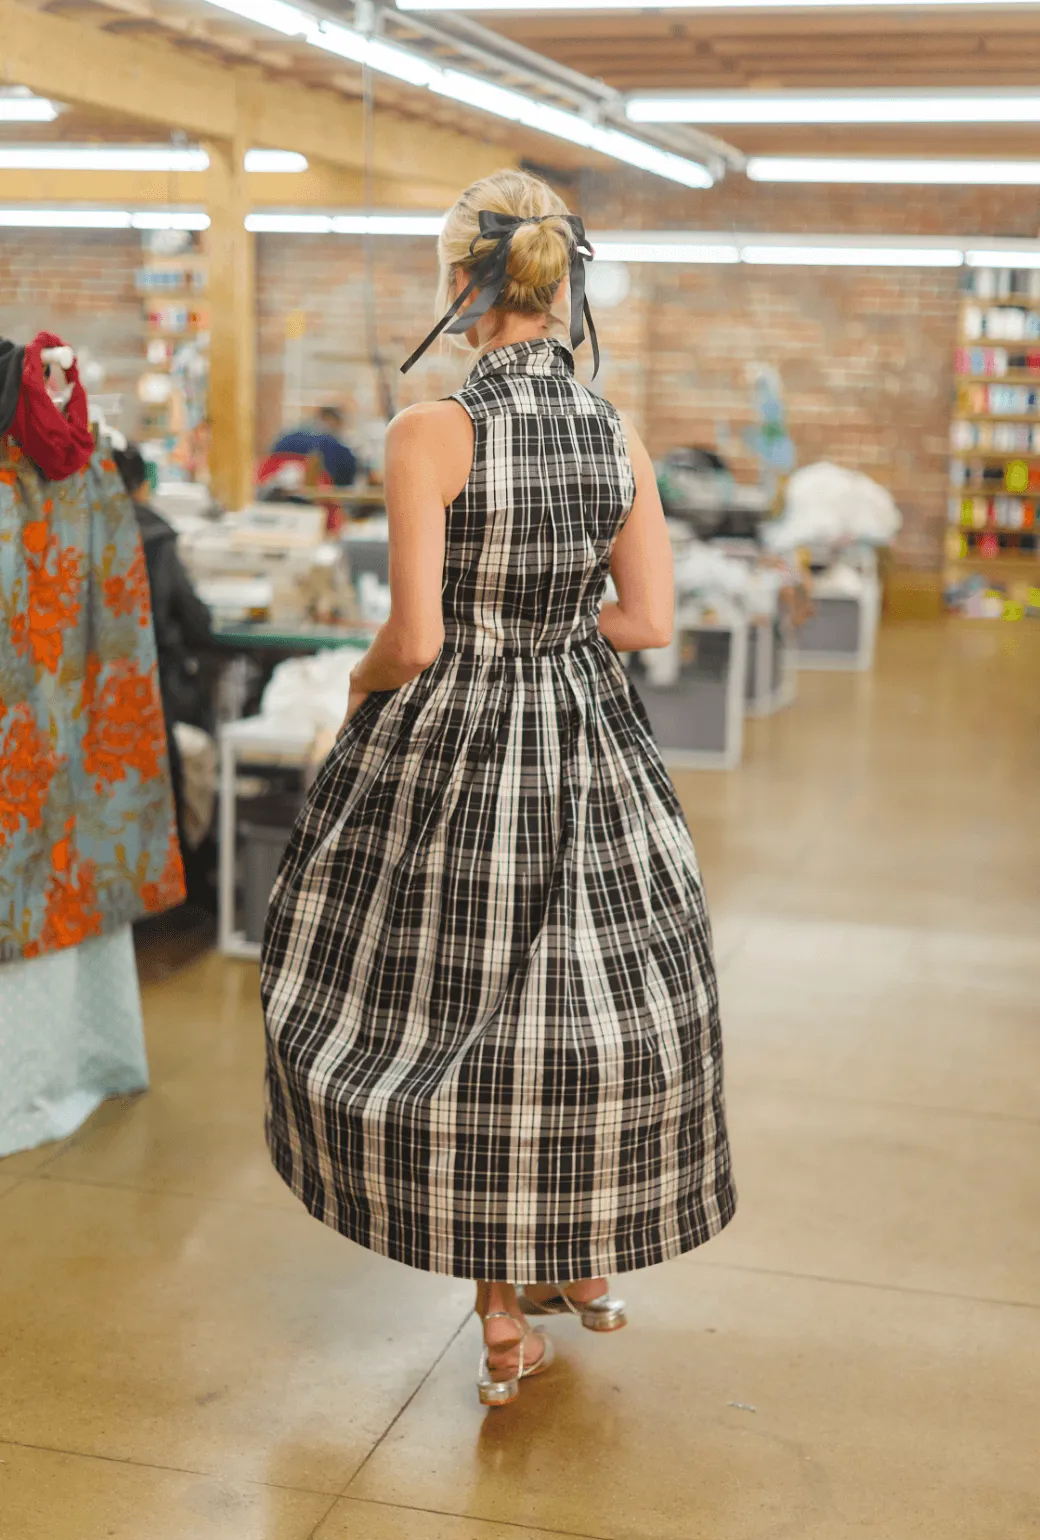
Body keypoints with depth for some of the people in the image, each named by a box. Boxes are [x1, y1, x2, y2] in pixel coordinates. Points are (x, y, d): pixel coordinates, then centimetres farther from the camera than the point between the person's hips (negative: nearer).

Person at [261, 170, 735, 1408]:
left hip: (454, 748, -4)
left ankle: (505, 1323, 19)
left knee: (463, 1002, 9)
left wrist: (362, 683, 2)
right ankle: (589, 1261, 36)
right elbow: (649, 618, 1)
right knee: (587, 996, 20)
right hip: (592, 749, 5)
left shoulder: (431, 432, -16)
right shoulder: (619, 436, -1)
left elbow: (415, 635, -18)